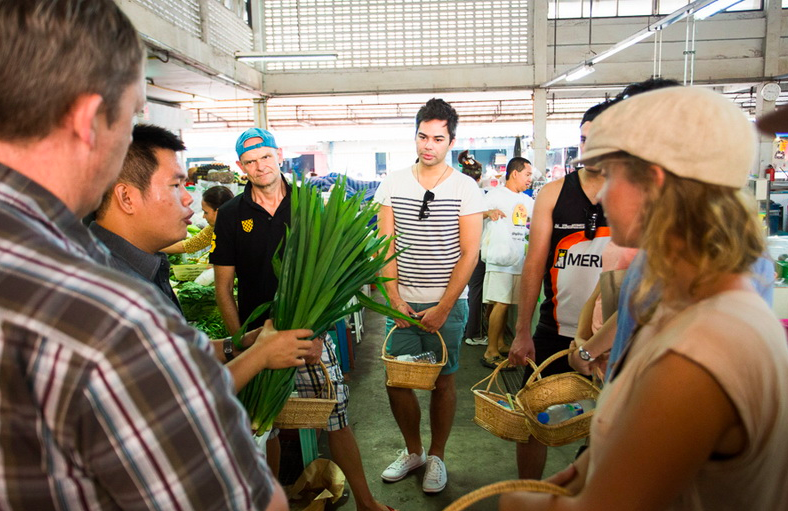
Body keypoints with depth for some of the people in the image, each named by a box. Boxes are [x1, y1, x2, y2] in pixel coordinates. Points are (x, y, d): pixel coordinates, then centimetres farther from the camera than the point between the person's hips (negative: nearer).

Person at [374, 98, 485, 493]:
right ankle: (413, 450, 30)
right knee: (396, 380, 7)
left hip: (448, 303, -2)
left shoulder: (465, 188, -4)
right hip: (403, 302, 3)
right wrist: (395, 299, -6)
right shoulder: (393, 184, 2)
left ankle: (436, 457, 29)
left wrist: (443, 308, -11)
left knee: (443, 381, 8)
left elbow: (469, 253, -7)